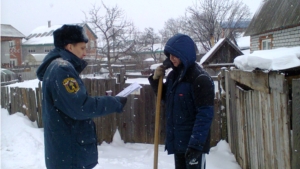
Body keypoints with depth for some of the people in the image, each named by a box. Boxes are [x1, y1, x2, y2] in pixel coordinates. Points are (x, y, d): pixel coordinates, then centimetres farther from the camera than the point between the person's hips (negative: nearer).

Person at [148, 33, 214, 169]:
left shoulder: (200, 78, -18)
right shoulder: (173, 75, 6)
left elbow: (205, 114, -21)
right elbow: (165, 98, 19)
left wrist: (196, 143, -26)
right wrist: (156, 80, 2)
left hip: (193, 141, -8)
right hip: (176, 139, 8)